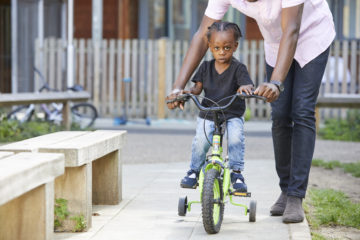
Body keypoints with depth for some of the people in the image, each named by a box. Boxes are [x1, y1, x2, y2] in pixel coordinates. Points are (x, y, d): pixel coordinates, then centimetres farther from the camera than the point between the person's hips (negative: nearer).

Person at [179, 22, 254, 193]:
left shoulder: (238, 68, -7)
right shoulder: (206, 67, 4)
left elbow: (249, 85, -21)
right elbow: (198, 87, 4)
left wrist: (246, 87, -46)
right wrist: (187, 92, -19)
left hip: (233, 115, -2)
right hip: (208, 115, 2)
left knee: (236, 137, -27)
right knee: (201, 139, -21)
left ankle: (236, 172, -11)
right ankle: (194, 171, 1)